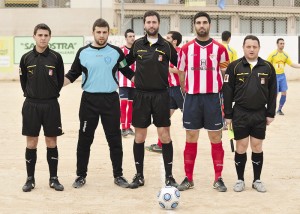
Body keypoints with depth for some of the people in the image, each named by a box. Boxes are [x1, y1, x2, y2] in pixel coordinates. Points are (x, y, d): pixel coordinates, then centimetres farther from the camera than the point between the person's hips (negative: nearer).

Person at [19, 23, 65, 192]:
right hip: (31, 105, 1)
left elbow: (60, 80, 6)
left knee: (52, 142, 5)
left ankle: (54, 178, 14)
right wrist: (30, 94, 8)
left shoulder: (56, 57, -2)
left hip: (51, 105, -1)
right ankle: (30, 179, 14)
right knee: (31, 143, 5)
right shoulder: (26, 58, 1)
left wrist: (51, 94, 7)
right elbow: (23, 80, 11)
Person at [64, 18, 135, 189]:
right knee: (85, 139, 6)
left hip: (111, 100, 0)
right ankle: (81, 175, 18)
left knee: (115, 139, 4)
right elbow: (72, 75, 8)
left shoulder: (116, 52, 3)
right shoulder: (83, 52, 4)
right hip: (89, 100, 0)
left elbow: (128, 73, 10)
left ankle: (118, 175, 16)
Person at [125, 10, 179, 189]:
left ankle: (169, 176, 9)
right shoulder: (138, 44, 5)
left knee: (165, 135, -2)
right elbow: (126, 62, 17)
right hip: (141, 95, 2)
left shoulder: (166, 46, 0)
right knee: (139, 136, 6)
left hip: (161, 95, -2)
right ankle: (139, 176, 17)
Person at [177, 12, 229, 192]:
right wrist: (187, 93, 8)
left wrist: (222, 94, 3)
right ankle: (188, 179, 12)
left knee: (216, 138, 2)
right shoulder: (186, 49, 4)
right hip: (192, 98, 1)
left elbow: (224, 74, 8)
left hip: (213, 97, -1)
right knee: (191, 138, 4)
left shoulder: (219, 49, 2)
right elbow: (182, 74, 11)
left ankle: (218, 179, 11)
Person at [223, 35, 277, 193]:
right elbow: (227, 91, -2)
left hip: (260, 114, 1)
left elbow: (272, 92, 6)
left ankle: (257, 180, 18)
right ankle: (240, 180, 16)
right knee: (241, 146, 4)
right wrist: (228, 114, -4)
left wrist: (270, 113, 2)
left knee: (257, 146, 7)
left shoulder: (267, 67, 3)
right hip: (240, 113, -1)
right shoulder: (234, 67, -3)